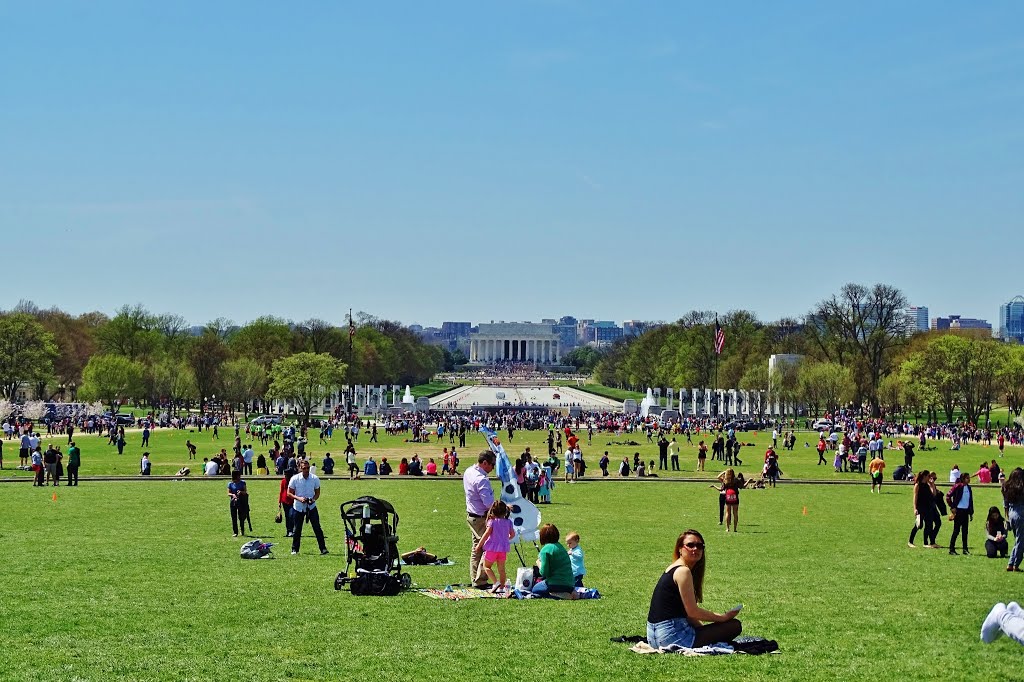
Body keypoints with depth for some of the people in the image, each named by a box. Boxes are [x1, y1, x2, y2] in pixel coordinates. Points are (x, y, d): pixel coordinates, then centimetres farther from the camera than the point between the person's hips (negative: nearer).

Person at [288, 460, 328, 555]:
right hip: (298, 507, 0)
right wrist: (299, 498, -20)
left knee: (317, 528, -5)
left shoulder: (315, 479, -5)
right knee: (296, 529, 6)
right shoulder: (295, 479, -9)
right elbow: (289, 493, -3)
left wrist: (313, 499, -16)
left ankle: (323, 548, -2)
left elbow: (317, 493, 5)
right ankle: (294, 549, 19)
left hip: (311, 507, 0)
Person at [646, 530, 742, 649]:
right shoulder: (683, 571, -13)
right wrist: (724, 617, -4)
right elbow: (692, 612, -14)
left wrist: (702, 629, 10)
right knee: (734, 626, -6)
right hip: (671, 634, -10)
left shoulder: (673, 568, 17)